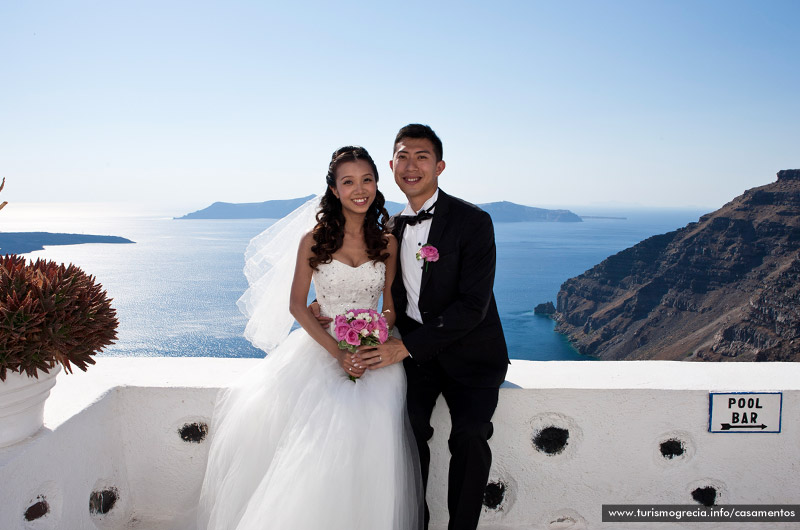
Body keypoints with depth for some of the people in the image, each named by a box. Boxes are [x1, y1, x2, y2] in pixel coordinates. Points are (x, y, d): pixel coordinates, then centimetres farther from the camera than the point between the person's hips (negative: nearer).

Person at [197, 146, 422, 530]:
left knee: (364, 435, -22)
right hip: (320, 349, 0)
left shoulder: (387, 242, 5)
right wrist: (337, 351, -12)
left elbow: (391, 307, 7)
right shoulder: (314, 240, 0)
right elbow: (297, 305, 0)